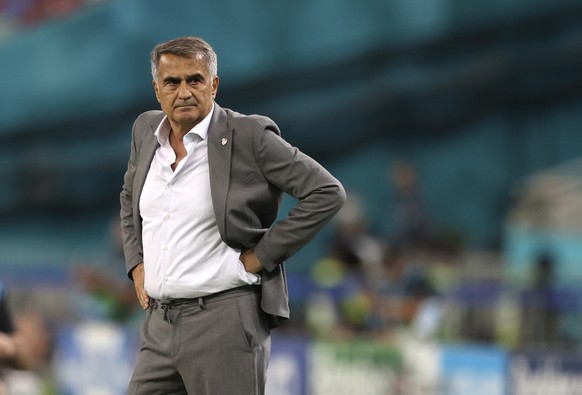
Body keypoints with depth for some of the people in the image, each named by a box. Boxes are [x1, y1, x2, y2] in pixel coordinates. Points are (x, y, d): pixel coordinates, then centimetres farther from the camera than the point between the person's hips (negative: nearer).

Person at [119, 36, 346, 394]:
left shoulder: (248, 136, -8)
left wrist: (261, 256, -9)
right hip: (160, 323, 6)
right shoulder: (147, 131, 11)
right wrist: (137, 266, 15)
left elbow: (327, 193, -9)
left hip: (225, 322, -6)